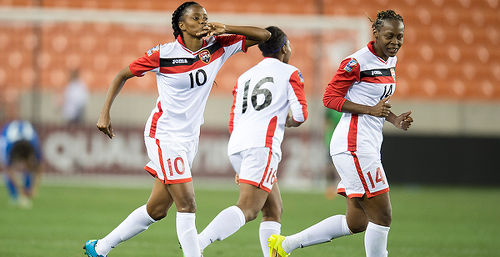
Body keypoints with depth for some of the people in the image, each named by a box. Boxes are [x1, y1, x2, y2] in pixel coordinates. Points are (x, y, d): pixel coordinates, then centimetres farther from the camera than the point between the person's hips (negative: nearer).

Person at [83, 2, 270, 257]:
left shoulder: (218, 47, 0)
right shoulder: (164, 54, -12)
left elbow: (263, 35, 1)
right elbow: (123, 75, 0)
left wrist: (225, 29, -13)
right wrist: (105, 113, -7)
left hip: (189, 138, 6)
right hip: (164, 134, -6)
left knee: (157, 210, 12)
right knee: (187, 205, -14)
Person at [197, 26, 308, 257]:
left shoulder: (244, 77, 26)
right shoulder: (290, 73, 10)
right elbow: (300, 115, -1)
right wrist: (287, 122, 24)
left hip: (236, 144, 7)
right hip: (262, 145, -7)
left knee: (273, 211, 14)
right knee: (247, 210, -17)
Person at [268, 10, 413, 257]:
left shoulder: (390, 61, 14)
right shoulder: (357, 62, -13)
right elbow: (330, 98, -12)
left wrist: (395, 120, 8)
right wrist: (371, 110, -19)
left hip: (368, 146, 10)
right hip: (354, 145, -10)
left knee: (356, 223, 11)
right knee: (382, 216, -9)